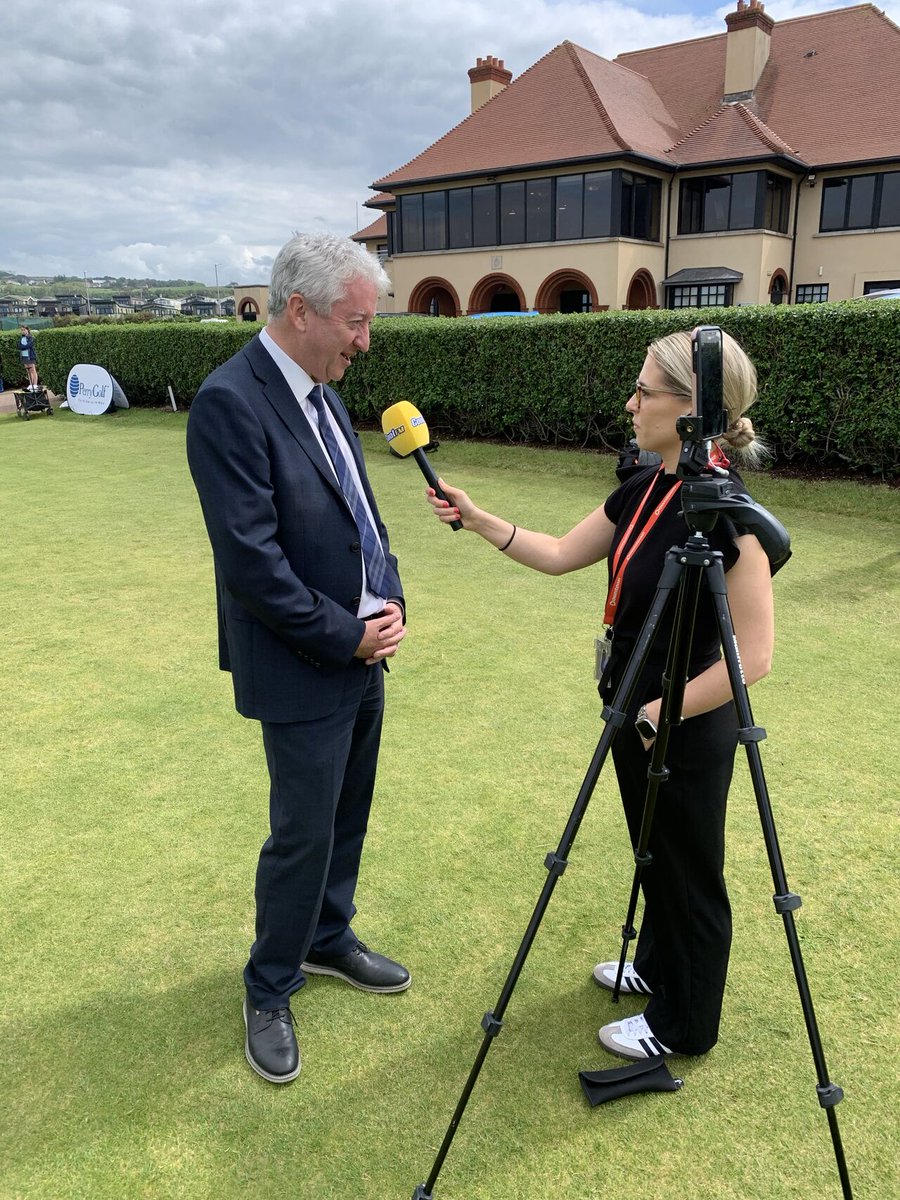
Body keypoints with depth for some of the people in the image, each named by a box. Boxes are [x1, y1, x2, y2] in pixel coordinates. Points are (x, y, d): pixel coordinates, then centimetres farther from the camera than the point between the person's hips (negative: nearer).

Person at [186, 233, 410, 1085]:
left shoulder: (322, 394, 8)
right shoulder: (230, 402, -20)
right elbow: (251, 561, -23)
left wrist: (388, 600, 1)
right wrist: (345, 636, -16)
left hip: (360, 656, 8)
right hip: (301, 671, -8)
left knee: (348, 817, 20)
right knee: (303, 835, 5)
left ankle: (328, 939, 42)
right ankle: (268, 994, 27)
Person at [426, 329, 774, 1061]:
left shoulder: (727, 513, -25)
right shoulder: (644, 490, 0)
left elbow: (753, 658, -24)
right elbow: (560, 555, 9)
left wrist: (659, 716, -17)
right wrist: (476, 519, 1)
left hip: (687, 731, -8)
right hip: (637, 714, 8)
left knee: (688, 874, 13)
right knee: (655, 858, 27)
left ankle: (682, 1025, 35)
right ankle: (657, 967, 51)